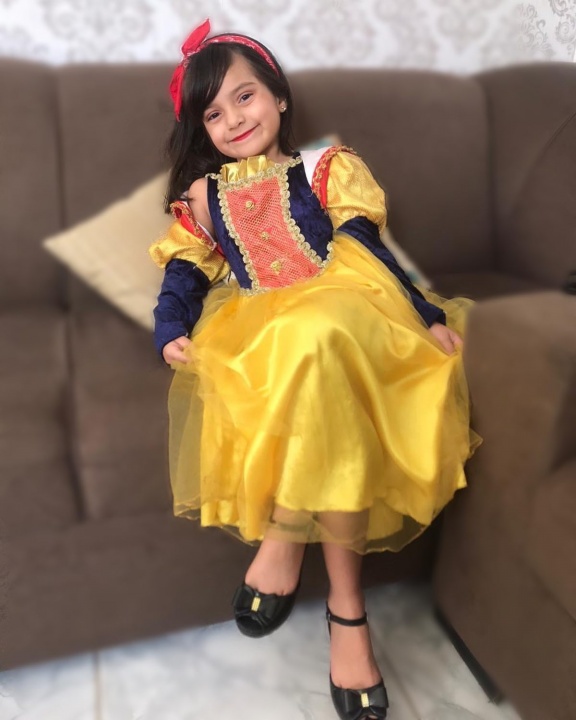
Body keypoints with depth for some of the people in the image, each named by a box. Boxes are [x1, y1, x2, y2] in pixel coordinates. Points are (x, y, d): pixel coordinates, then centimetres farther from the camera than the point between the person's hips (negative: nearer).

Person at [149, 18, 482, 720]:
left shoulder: (324, 168, 16)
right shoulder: (203, 195, 22)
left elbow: (367, 247, 6)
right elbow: (185, 272, 13)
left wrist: (427, 313, -4)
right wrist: (170, 329, -8)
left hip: (336, 311, -1)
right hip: (254, 331, 2)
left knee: (314, 345, -38)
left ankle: (283, 536, -21)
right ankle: (346, 602, -26)